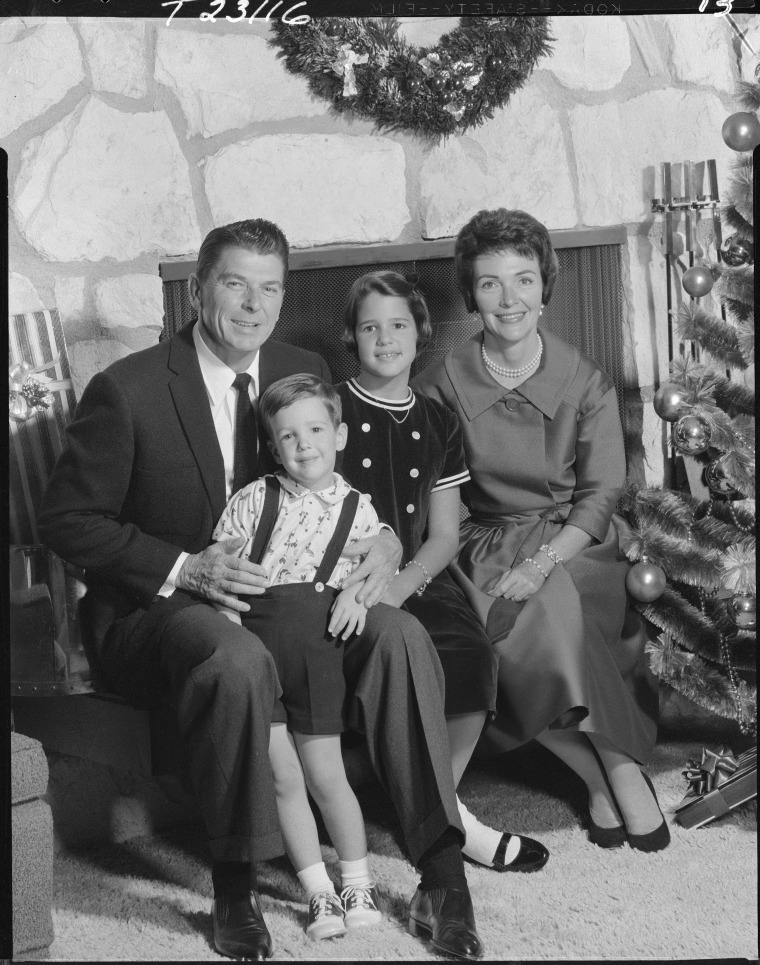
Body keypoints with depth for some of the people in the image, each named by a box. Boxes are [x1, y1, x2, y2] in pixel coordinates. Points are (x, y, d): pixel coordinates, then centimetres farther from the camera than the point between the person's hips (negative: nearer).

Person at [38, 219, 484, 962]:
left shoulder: (305, 372, 5)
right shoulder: (127, 390, -10)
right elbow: (66, 520, -8)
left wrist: (383, 543, -10)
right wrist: (183, 569, -21)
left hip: (280, 593, 5)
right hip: (153, 606, -4)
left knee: (401, 636, -21)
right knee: (239, 662, -38)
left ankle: (441, 874, -16)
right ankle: (234, 889, -19)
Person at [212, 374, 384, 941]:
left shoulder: (357, 508, 7)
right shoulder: (254, 500, 5)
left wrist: (359, 591, -7)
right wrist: (232, 632, -8)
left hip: (317, 645, 0)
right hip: (255, 640, 1)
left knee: (326, 776, 3)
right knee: (284, 778, 3)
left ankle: (358, 882, 21)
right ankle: (319, 891, 17)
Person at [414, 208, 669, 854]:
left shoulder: (586, 382, -1)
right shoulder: (443, 384, 0)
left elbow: (602, 493, -4)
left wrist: (543, 562, -19)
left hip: (573, 545, 0)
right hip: (486, 546, 0)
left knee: (550, 609, -32)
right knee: (530, 629, -31)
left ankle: (612, 770, -16)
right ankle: (612, 770, -16)